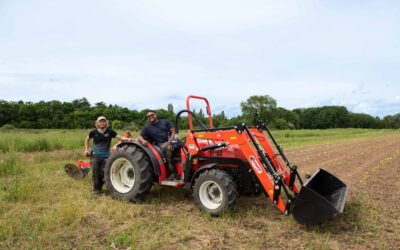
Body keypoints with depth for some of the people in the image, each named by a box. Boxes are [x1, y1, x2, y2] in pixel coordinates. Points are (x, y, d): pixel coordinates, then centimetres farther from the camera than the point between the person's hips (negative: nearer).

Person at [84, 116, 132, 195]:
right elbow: (87, 139, 15)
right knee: (96, 173, 2)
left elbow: (120, 137, -15)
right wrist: (86, 149, 9)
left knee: (103, 173, 5)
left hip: (105, 156, 0)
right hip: (95, 155, 0)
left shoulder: (110, 131, -7)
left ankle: (99, 187, 28)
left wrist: (127, 139, -33)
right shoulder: (94, 132, -4)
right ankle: (96, 189, 20)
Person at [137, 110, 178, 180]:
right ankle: (173, 173, -30)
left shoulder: (165, 122, 13)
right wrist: (143, 140, -25)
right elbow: (139, 137, 0)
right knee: (168, 148, -35)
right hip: (160, 145, -2)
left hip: (170, 142, 3)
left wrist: (169, 142, -9)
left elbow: (173, 131, 7)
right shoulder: (147, 128, 11)